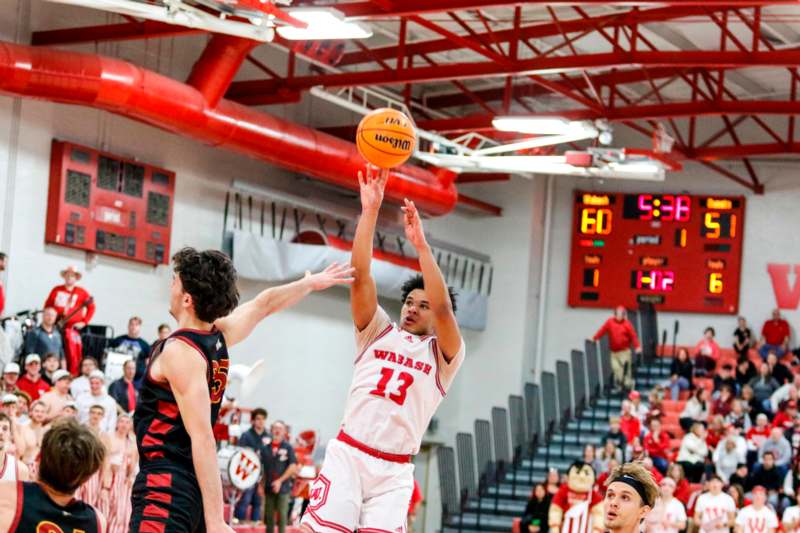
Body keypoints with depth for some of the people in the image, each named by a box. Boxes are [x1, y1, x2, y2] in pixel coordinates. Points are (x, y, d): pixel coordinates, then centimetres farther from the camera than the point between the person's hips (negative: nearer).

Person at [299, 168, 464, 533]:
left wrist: (420, 244, -19)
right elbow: (360, 275, 2)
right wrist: (370, 211, -8)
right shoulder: (379, 332, 14)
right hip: (346, 455, 1)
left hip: (393, 472, -1)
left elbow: (443, 308, -12)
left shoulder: (444, 355, 8)